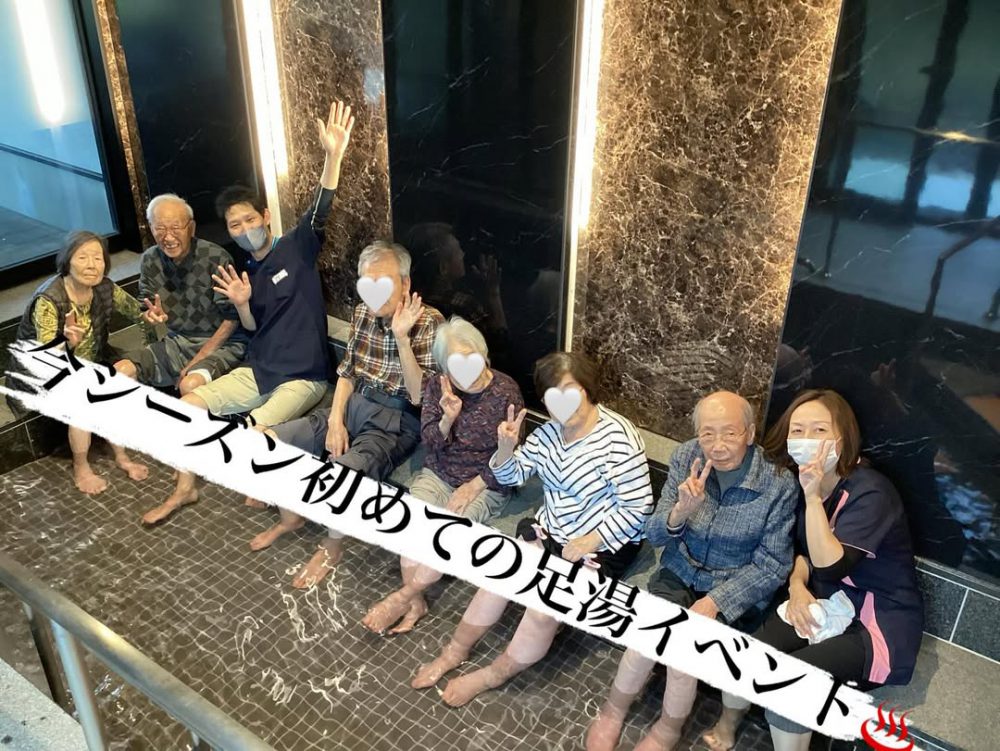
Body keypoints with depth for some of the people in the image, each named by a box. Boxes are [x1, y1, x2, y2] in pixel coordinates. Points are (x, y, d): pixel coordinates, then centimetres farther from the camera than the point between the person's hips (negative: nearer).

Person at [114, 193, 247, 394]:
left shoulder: (216, 259, -17)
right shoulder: (150, 260, -1)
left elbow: (232, 318, -13)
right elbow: (145, 309, 10)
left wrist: (196, 362, -16)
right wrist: (153, 315, -17)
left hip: (221, 343, -6)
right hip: (176, 342, 6)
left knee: (190, 385, -34)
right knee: (120, 371, -12)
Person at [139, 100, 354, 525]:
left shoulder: (296, 248, -6)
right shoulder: (246, 272, 11)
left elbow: (320, 212, -23)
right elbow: (253, 328, 13)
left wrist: (333, 155, -38)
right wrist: (241, 304, -11)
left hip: (303, 377, -7)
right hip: (258, 371, 7)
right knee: (187, 404, -2)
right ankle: (185, 489, 15)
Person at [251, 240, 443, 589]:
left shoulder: (428, 324, -15)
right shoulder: (362, 312, 2)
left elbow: (419, 397, -21)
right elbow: (347, 371, 11)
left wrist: (402, 338, -29)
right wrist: (335, 420, -3)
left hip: (398, 421, -6)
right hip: (355, 405, 6)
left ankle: (332, 547, -2)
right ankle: (291, 516, 21)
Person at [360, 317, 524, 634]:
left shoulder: (506, 391, -10)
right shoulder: (437, 386, -1)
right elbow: (430, 443, -2)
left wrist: (473, 486, -15)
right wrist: (447, 419, -23)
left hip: (485, 485, -3)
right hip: (437, 475, 3)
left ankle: (402, 596, -8)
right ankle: (415, 602, -10)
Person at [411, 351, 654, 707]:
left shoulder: (618, 437, -20)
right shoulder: (548, 432, 0)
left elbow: (637, 508, -18)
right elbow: (510, 477, 9)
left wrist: (587, 543, -22)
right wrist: (505, 448, -13)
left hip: (602, 545, -6)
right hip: (550, 531, 6)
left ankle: (493, 675, 3)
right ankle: (455, 651, 10)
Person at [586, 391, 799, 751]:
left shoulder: (779, 484, -19)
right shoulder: (686, 458, -11)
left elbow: (772, 566, -12)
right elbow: (654, 535, -6)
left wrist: (715, 601, -22)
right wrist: (680, 512, -28)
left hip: (737, 593, -2)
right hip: (680, 575, 2)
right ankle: (612, 711, 4)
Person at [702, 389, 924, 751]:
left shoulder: (871, 492, -22)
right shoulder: (804, 481, 0)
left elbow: (831, 567, -30)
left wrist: (813, 497, -35)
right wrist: (797, 586, -9)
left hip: (878, 621, -6)